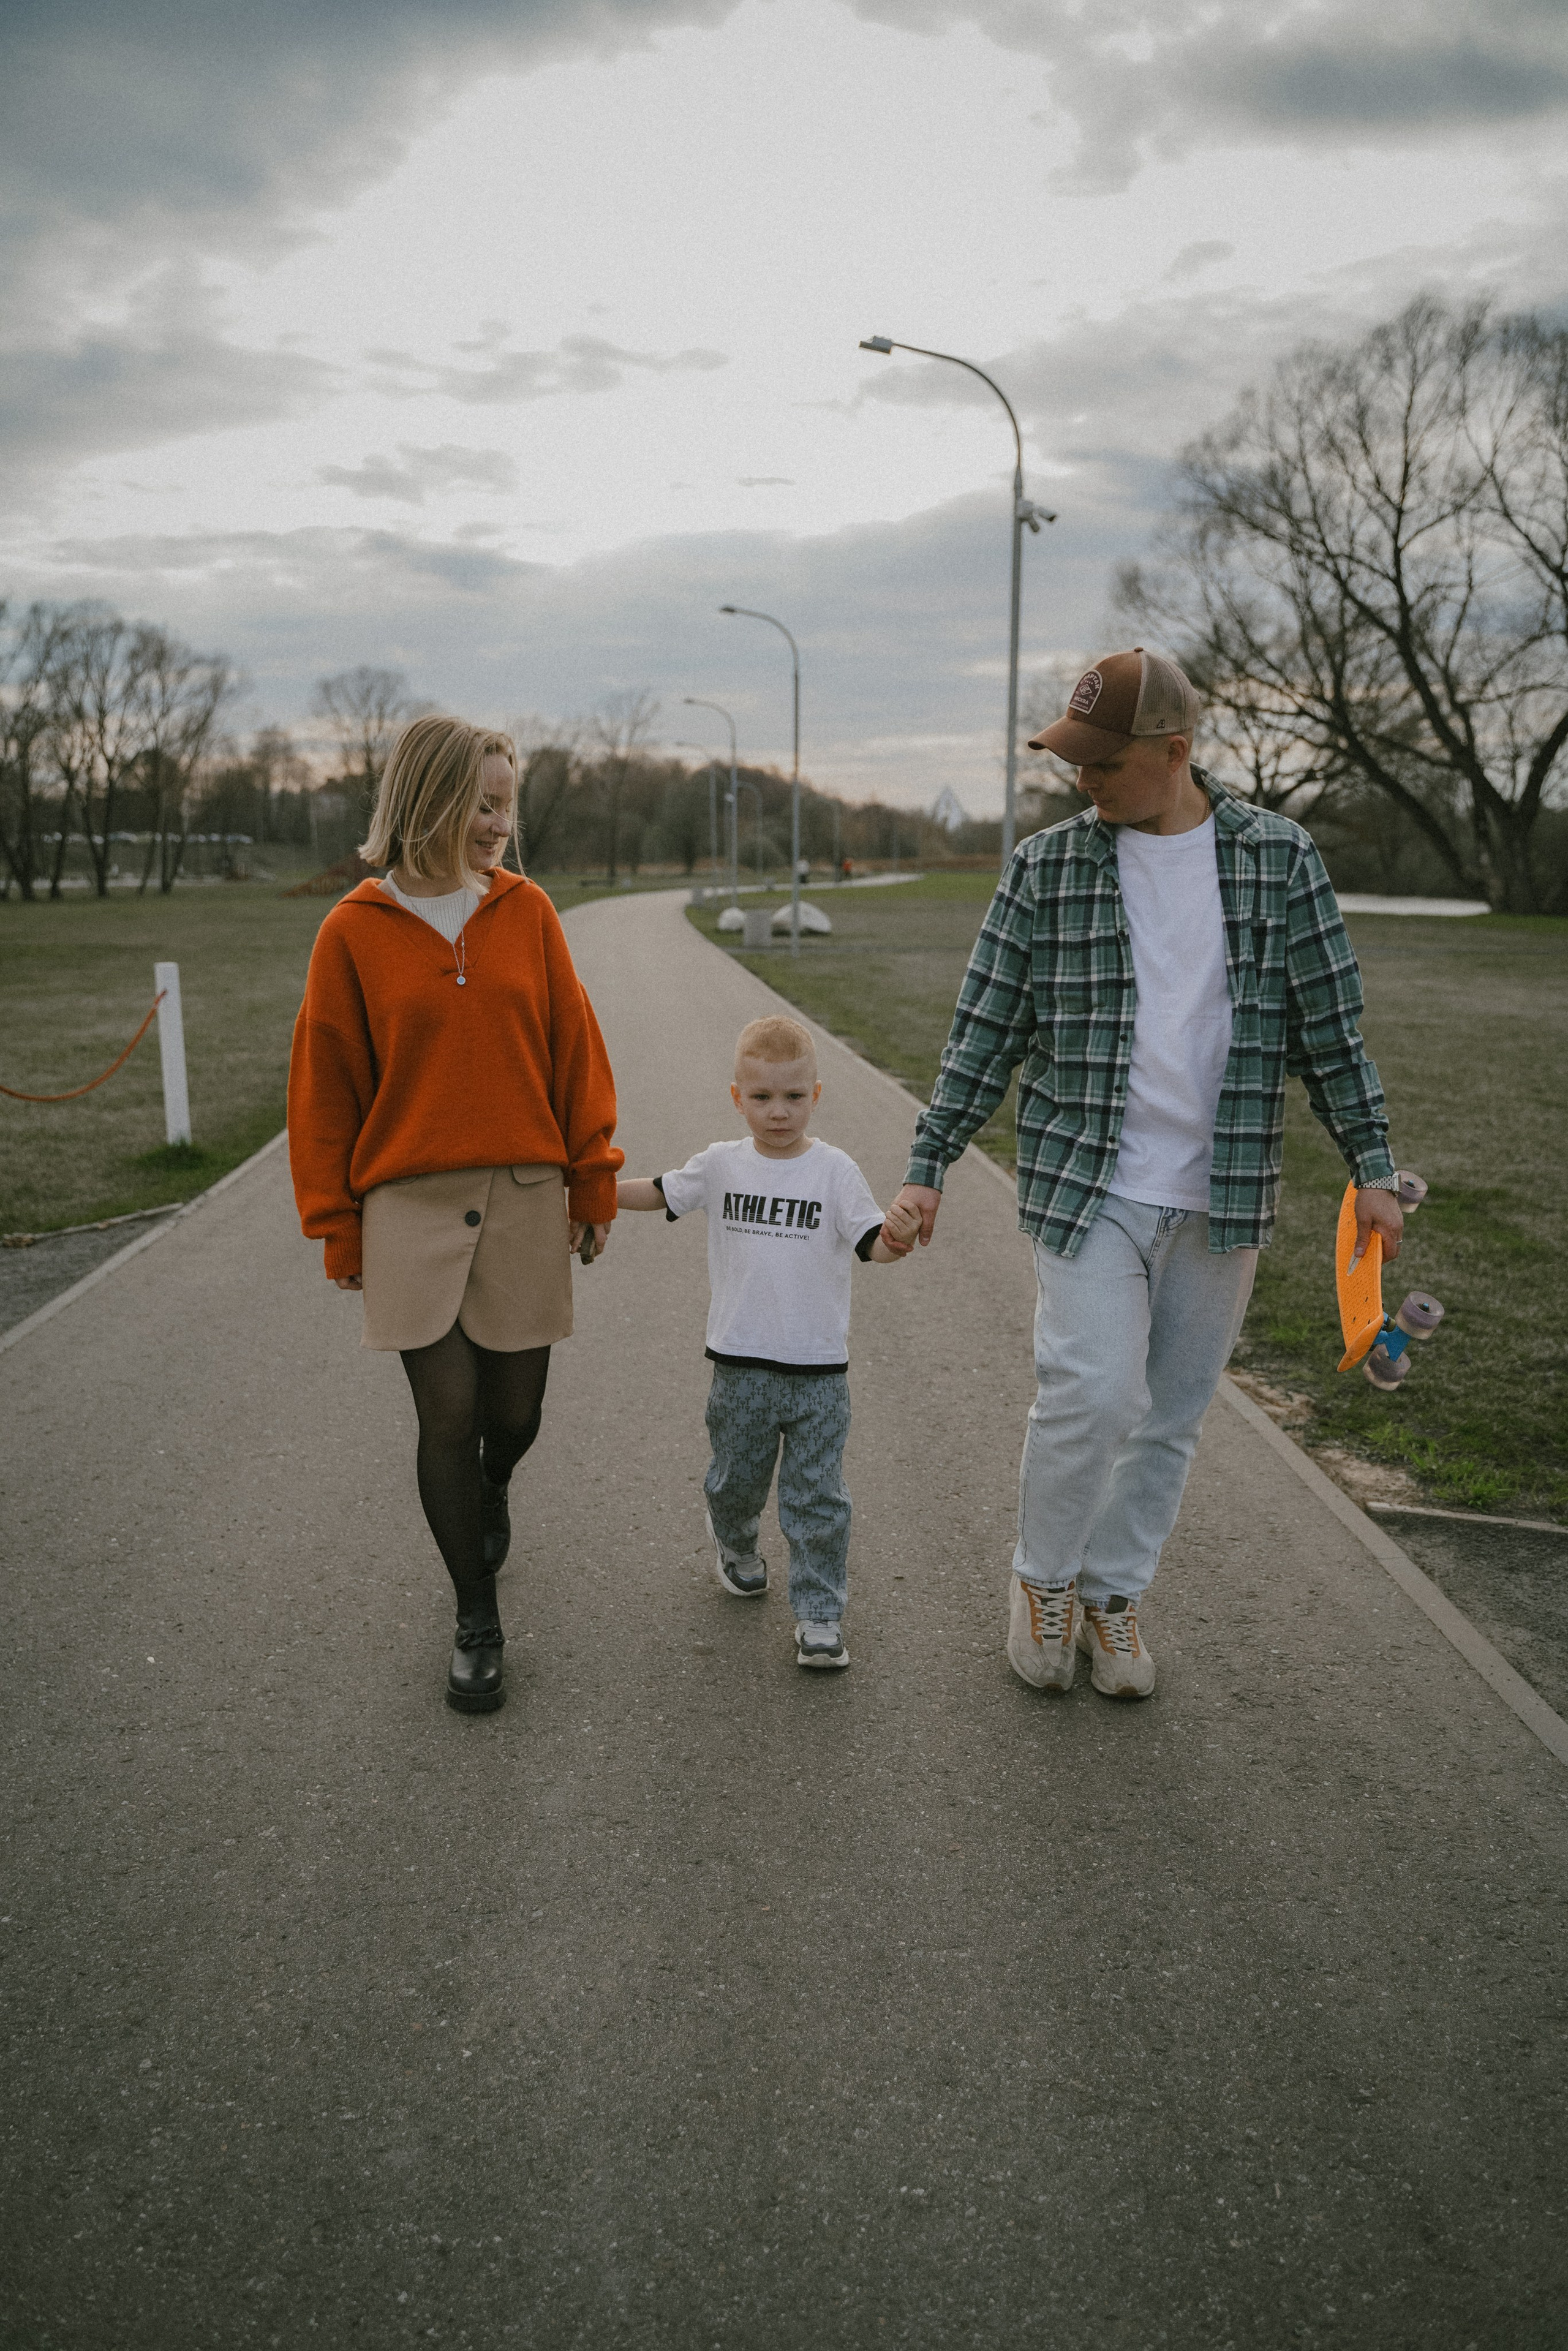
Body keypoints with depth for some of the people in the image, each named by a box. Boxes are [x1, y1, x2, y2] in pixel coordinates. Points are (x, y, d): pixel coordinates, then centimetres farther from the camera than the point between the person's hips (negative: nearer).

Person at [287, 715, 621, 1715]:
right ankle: (478, 1624, 18)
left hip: (525, 1199, 2)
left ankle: (489, 1494, 46)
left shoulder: (527, 911, 2)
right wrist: (338, 1223, 2)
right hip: (411, 1206, -2)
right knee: (448, 1415, -1)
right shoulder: (355, 932, -2)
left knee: (514, 1413, 8)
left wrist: (593, 1181, 5)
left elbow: (576, 1052, 6)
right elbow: (327, 1087, 2)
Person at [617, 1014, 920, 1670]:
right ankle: (734, 1546, 50)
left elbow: (870, 1244, -12)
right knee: (735, 1479, 20)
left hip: (818, 1370, -2)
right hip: (741, 1363, 2)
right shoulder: (721, 1166, 0)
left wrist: (895, 1242, -34)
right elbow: (657, 1192, 12)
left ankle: (819, 1614, 13)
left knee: (817, 1497, 2)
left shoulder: (834, 1171, -7)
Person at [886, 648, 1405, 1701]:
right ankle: (1043, 1578, 15)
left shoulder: (1279, 857, 1)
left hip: (1224, 1195, 2)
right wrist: (928, 1167, -2)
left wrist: (1373, 1167, 3)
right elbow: (988, 1030, 2)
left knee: (1174, 1413, 10)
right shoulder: (1049, 866, -1)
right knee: (1093, 1393, -11)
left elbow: (1332, 1024, 6)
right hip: (1090, 1182, -2)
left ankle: (1112, 1593, 29)